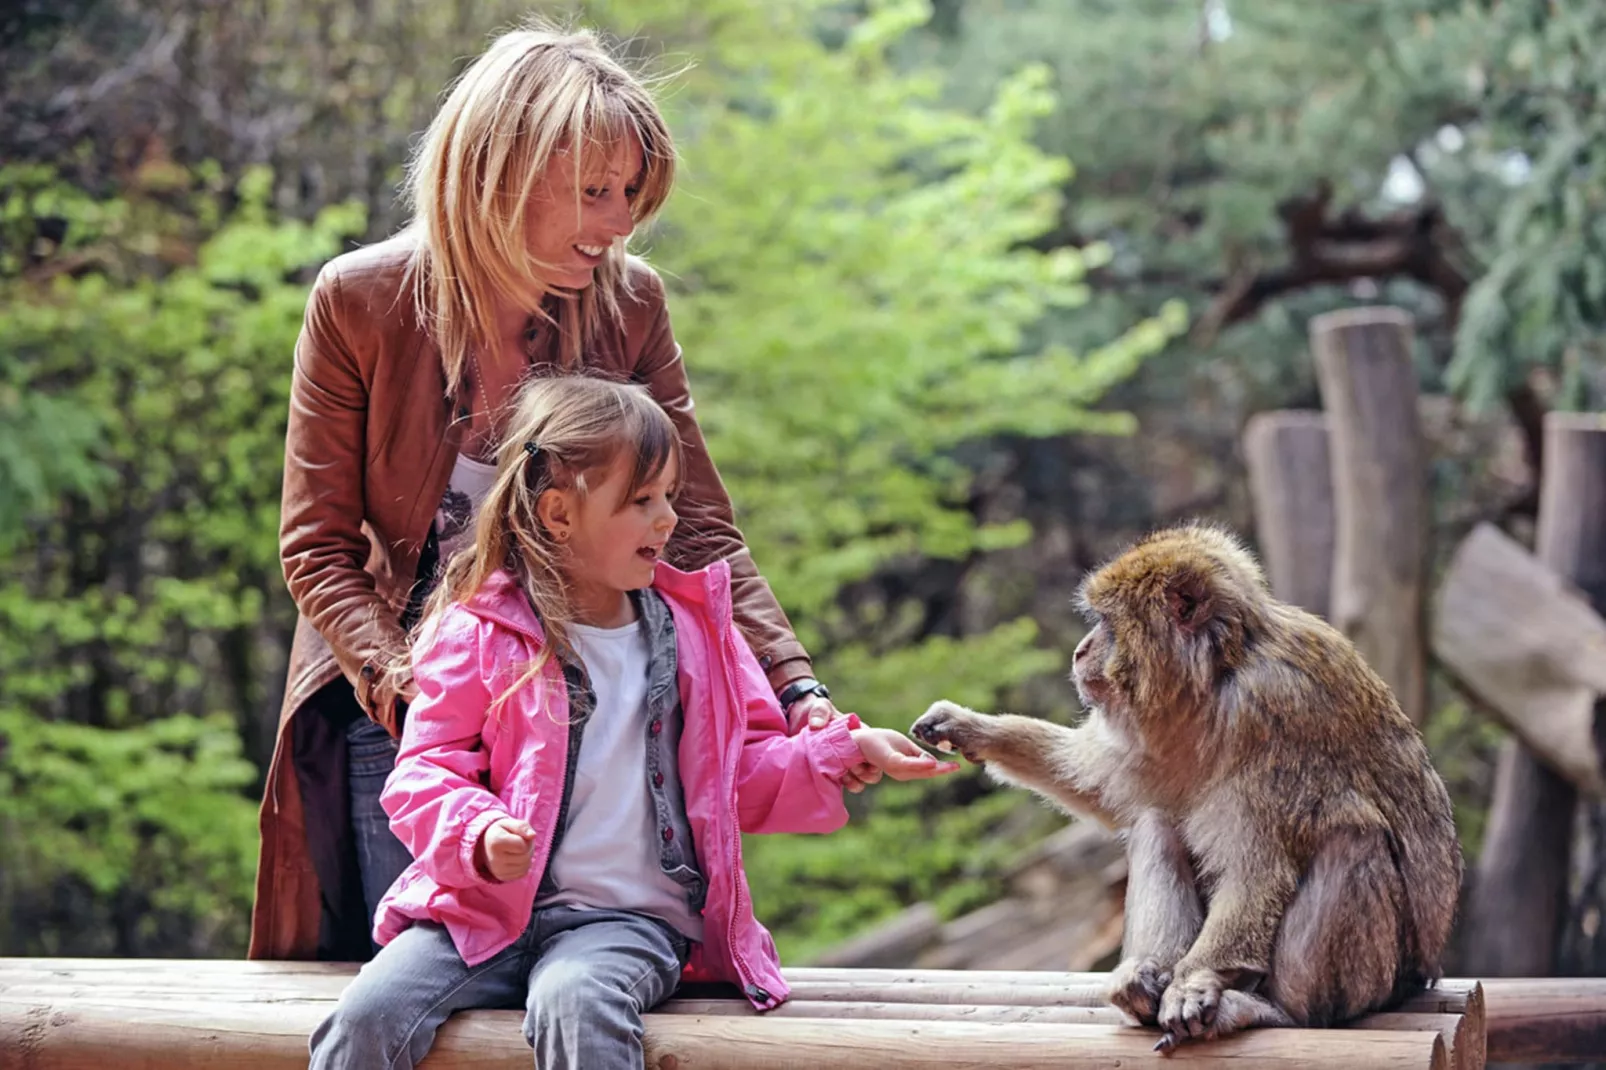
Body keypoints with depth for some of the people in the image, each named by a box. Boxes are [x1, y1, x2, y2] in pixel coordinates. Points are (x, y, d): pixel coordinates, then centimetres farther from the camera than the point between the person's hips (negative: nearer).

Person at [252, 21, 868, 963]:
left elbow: (699, 532, -9)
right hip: (398, 707, -1)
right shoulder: (360, 303, -13)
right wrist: (395, 681, -25)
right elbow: (318, 544, -8)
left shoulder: (629, 307, -8)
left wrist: (802, 699, -21)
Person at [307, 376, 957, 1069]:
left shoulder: (692, 628, 14)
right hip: (488, 906, 0)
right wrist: (481, 834, -21)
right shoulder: (478, 634, 3)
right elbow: (425, 773, -1)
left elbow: (747, 775, 19)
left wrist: (847, 749, 5)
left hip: (630, 917, 1)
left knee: (573, 1005, -36)